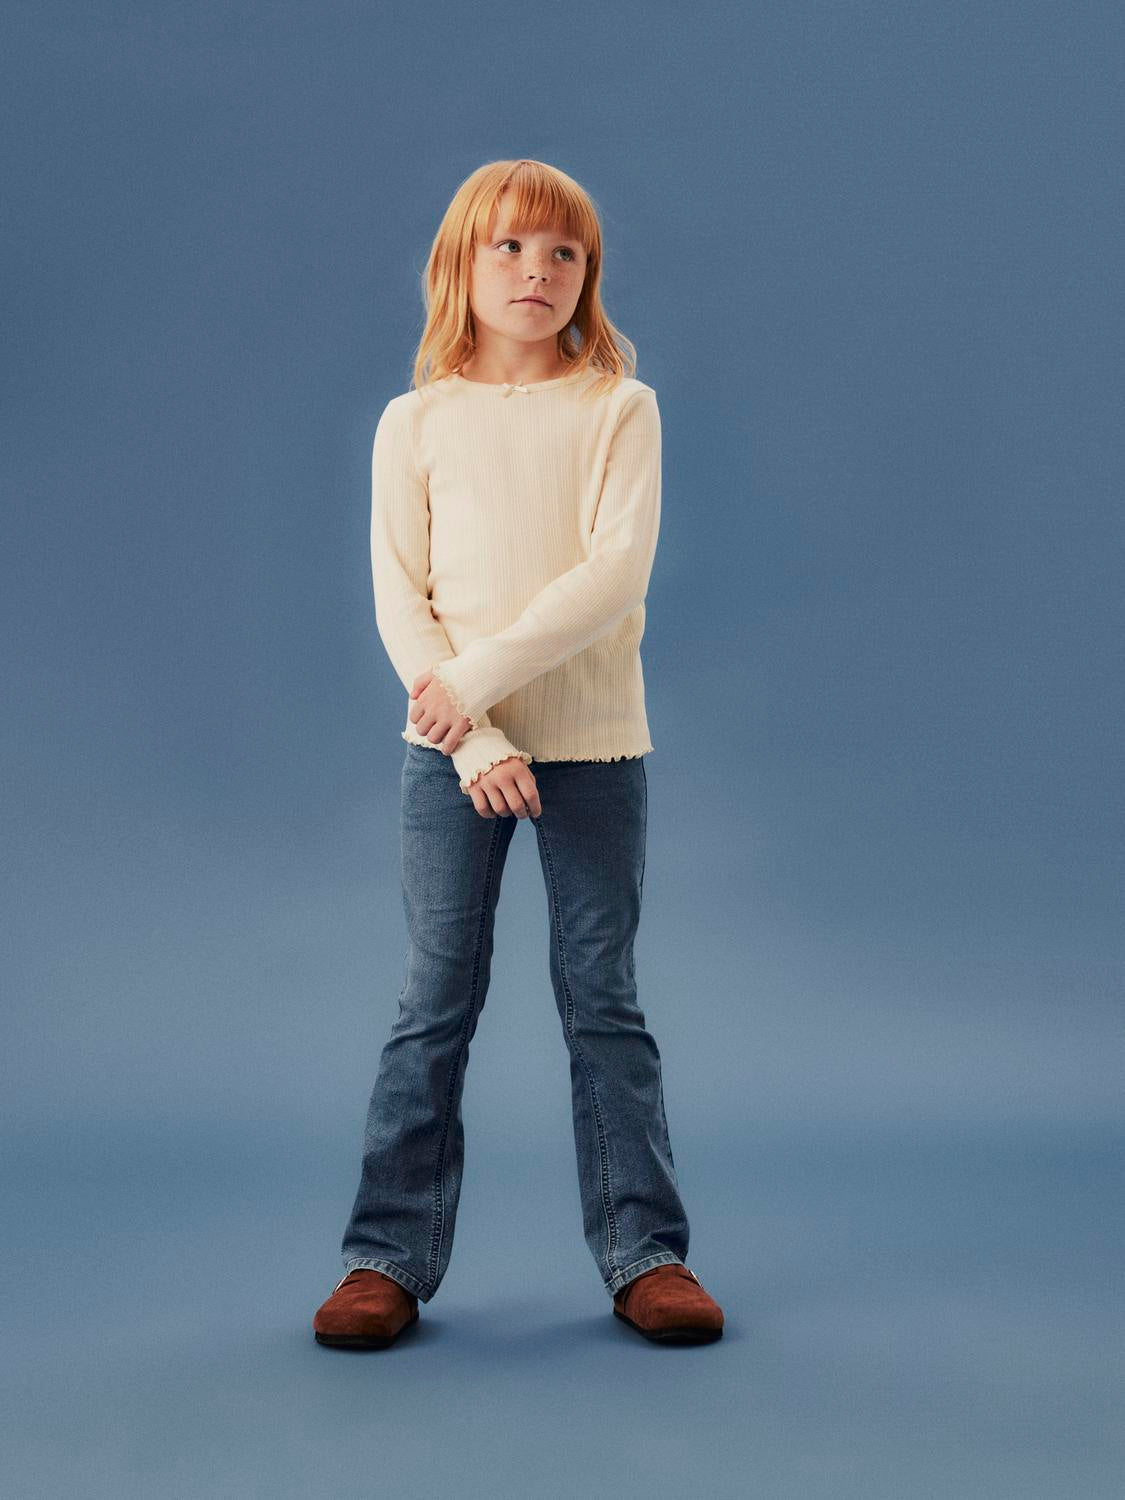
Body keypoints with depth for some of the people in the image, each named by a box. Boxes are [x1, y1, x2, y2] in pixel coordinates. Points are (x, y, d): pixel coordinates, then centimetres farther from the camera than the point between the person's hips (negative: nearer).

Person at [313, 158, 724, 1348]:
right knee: (436, 1002, 4)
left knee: (603, 1000, 6)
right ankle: (390, 1255, 15)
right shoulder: (416, 422, 4)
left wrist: (480, 674, -17)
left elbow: (615, 572, -11)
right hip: (450, 751, 1)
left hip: (595, 744, 0)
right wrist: (477, 743, -13)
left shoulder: (621, 410, 1)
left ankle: (645, 1251, 16)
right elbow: (400, 600, -2)